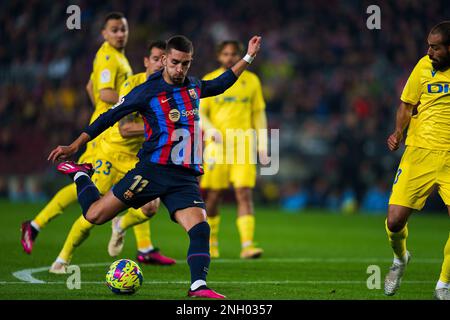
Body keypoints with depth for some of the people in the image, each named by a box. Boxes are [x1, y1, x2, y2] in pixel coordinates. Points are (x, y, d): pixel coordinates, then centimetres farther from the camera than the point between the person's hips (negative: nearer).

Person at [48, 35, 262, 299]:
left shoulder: (194, 87, 13)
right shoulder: (147, 91, -3)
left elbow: (220, 84, 35)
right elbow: (109, 117, 3)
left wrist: (248, 57, 34)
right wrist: (74, 146, 3)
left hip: (186, 178, 3)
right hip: (153, 170, -3)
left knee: (200, 228, -21)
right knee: (95, 215, -2)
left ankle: (198, 286, -25)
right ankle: (80, 175, 26)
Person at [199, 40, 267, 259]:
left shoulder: (251, 81, 10)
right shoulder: (209, 81, 4)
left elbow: (258, 113, 15)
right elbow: (199, 113, 1)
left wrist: (262, 141, 7)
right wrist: (211, 130, -18)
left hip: (244, 144, 1)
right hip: (217, 144, -1)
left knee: (245, 194, -11)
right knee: (213, 195, 3)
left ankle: (247, 245, -17)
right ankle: (211, 244, 22)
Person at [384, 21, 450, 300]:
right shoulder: (425, 66, 1)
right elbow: (407, 105, 12)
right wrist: (399, 132, -5)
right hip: (420, 152, 1)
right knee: (395, 221, -3)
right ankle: (400, 259, 32)